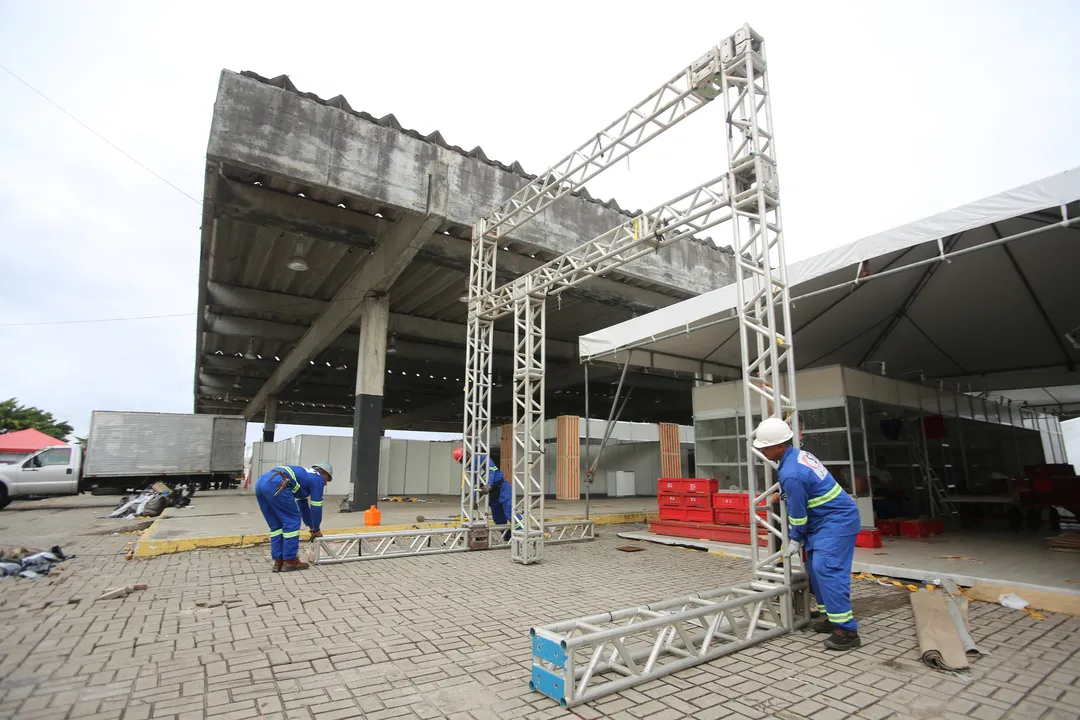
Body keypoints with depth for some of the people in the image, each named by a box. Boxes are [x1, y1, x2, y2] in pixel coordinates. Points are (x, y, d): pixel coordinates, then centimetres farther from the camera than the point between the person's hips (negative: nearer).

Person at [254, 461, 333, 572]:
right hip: (275, 484, -9)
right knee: (292, 520, 4)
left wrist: (311, 526, 49)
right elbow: (316, 507, 13)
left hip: (261, 482, 9)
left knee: (276, 525, 19)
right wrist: (316, 529, 26)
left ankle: (278, 561, 20)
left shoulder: (306, 476, 36)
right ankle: (290, 561, 9)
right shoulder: (318, 478, 13)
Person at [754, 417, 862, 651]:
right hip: (827, 520, 11)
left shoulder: (790, 474, -27)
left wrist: (795, 540, -2)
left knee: (827, 569, -16)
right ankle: (831, 616, 22)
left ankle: (846, 630, -12)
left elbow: (797, 512, -15)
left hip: (836, 520, -11)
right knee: (816, 568, 13)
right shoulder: (798, 454, 3)